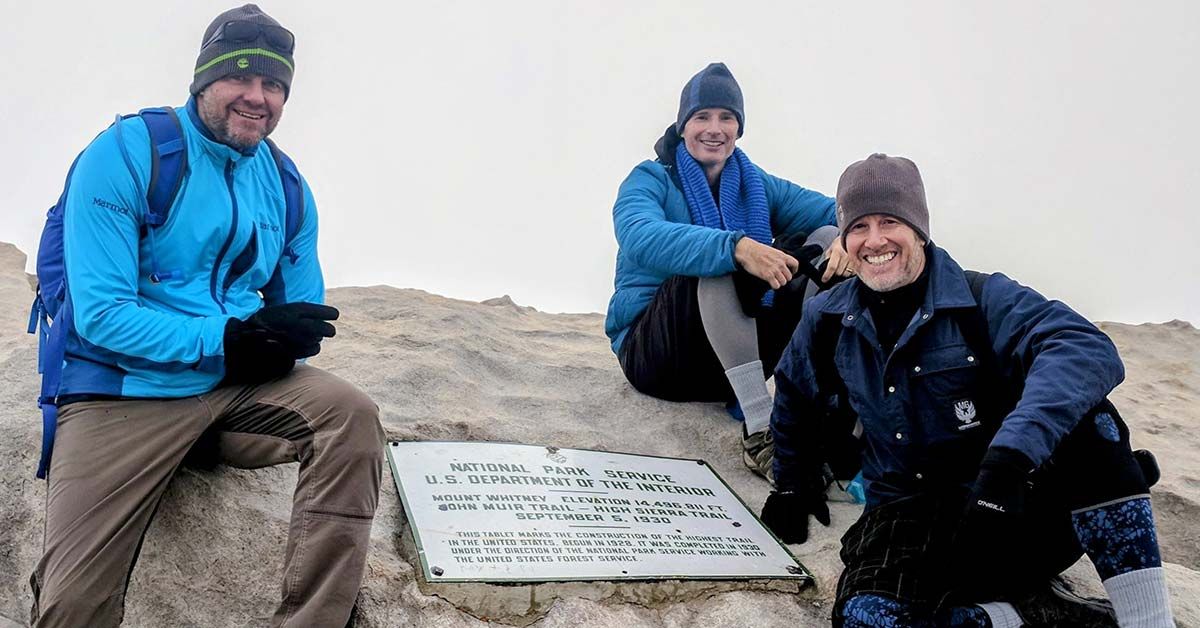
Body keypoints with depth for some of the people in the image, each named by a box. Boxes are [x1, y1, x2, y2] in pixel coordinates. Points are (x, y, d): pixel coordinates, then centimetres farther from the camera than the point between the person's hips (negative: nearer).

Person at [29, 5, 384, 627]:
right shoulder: (126, 154, -9)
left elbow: (303, 313, 11)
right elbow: (100, 313, -16)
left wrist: (283, 340, -14)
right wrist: (225, 339, -23)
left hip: (242, 385, 4)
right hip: (126, 388, -4)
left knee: (351, 416, -23)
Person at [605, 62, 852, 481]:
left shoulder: (757, 185, 12)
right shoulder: (650, 180, -3)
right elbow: (641, 239, -29)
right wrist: (736, 247, -44)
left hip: (737, 359, 5)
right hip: (653, 350, -4)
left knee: (826, 239, -9)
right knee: (715, 259, -32)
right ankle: (760, 433, -40)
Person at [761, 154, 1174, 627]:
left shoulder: (983, 299, -10)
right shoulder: (826, 320, 3)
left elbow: (1085, 349, -31)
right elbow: (793, 398, 24)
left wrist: (1010, 456, -45)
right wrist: (793, 484, 25)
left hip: (1019, 505, -2)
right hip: (909, 516, 2)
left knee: (1082, 416, -33)